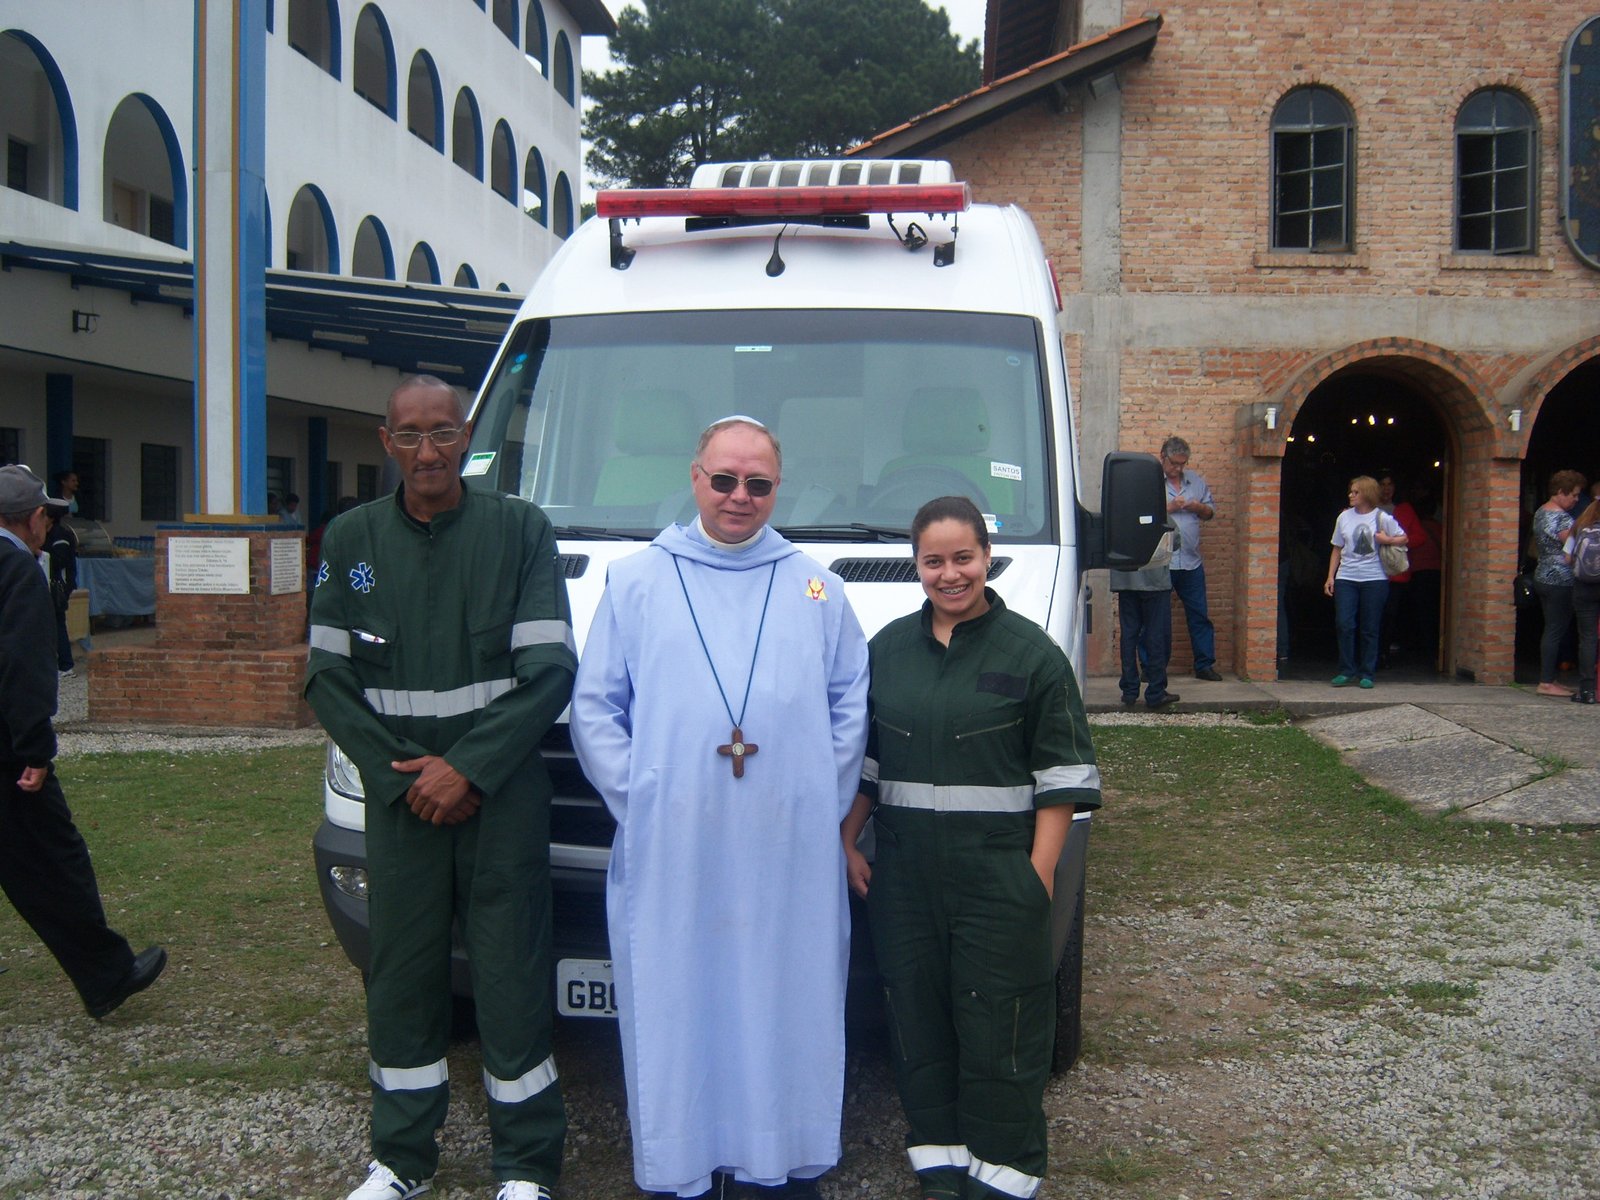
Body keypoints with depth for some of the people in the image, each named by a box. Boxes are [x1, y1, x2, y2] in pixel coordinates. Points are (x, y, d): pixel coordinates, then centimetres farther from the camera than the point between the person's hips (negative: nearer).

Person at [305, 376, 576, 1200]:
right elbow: (328, 678, 5)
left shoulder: (519, 529, -2)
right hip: (399, 799, 3)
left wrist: (468, 769, -13)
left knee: (512, 978, 2)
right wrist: (403, 774, -6)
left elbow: (548, 671, -6)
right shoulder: (351, 540, 6)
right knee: (400, 978, 11)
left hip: (501, 796, -2)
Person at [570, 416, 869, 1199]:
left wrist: (828, 801, 2)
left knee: (789, 1010, 6)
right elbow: (594, 708, 6)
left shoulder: (817, 589, 12)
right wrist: (636, 798, -4)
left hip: (791, 851, 1)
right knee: (675, 1014, 4)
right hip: (669, 849, -1)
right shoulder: (635, 582, 9)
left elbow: (850, 705, 12)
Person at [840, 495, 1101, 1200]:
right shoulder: (888, 649, 10)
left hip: (999, 874, -4)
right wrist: (846, 844, 10)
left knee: (999, 1023, 1)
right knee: (918, 1016, 10)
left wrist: (1041, 869, -10)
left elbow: (1062, 774, -4)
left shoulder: (1031, 652, -3)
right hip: (904, 871, 4)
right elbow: (863, 758, 17)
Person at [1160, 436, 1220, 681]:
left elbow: (1210, 512, 18)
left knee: (1199, 615, 7)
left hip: (1191, 562, 4)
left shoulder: (1197, 481, 13)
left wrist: (1198, 508, -2)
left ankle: (1204, 665, 15)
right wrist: (1169, 508, -15)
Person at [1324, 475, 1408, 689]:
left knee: (1370, 629, 2)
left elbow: (1404, 538, 9)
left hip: (1374, 579, -2)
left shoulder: (1382, 518, 0)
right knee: (1344, 625, -7)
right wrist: (1330, 577, 8)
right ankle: (1347, 671, 3)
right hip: (1346, 578, 2)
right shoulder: (1344, 517, 8)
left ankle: (1367, 674, 11)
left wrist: (1389, 540, -11)